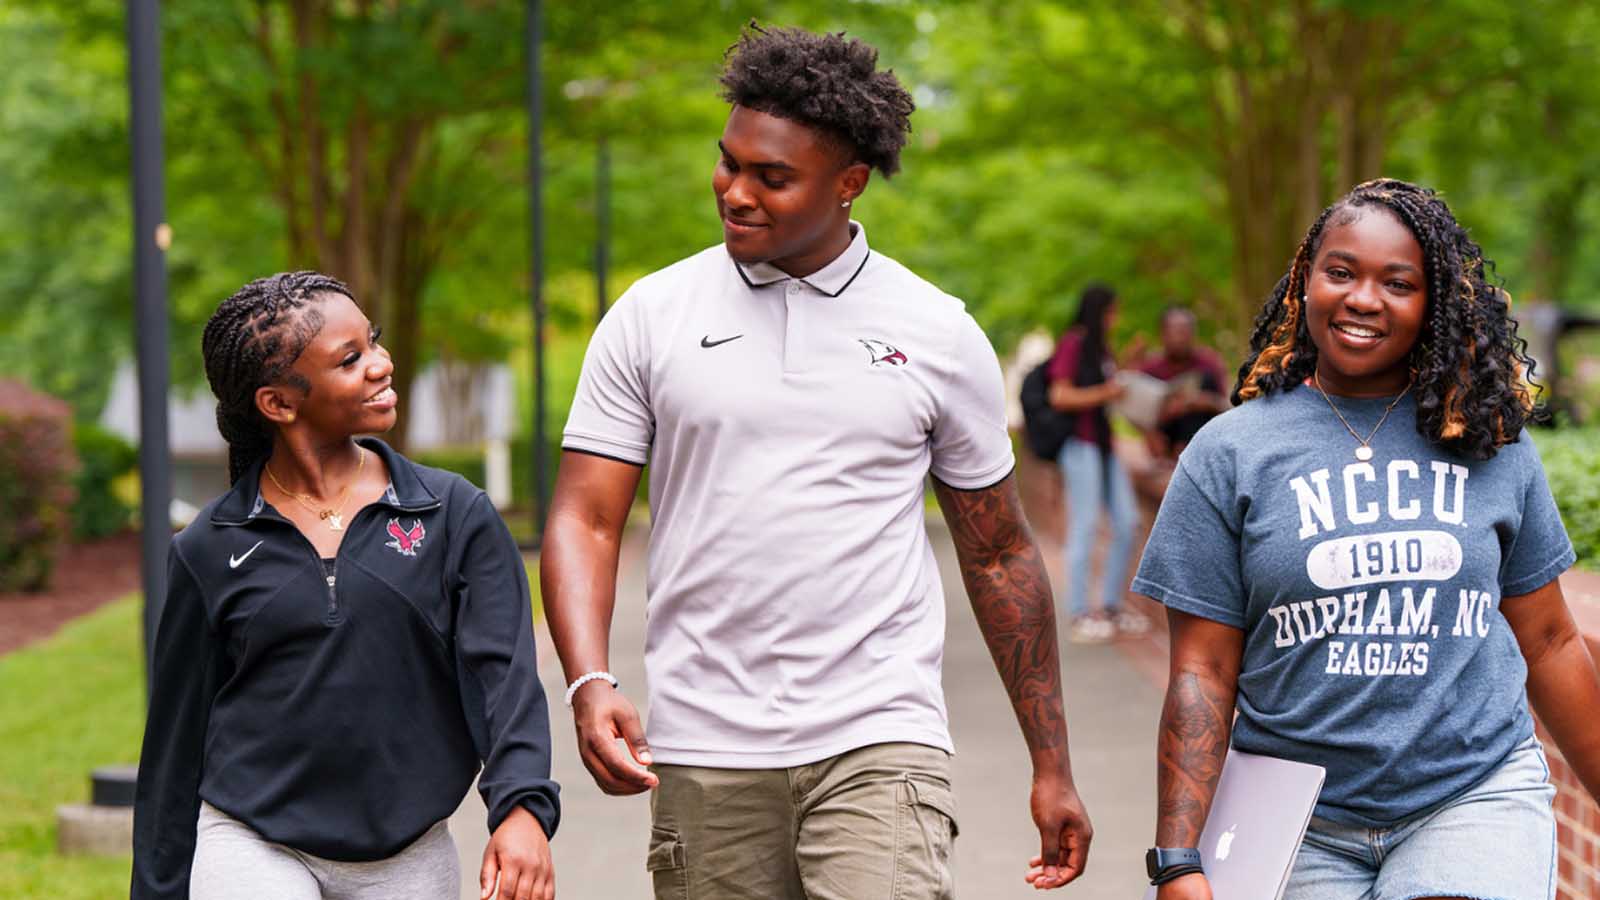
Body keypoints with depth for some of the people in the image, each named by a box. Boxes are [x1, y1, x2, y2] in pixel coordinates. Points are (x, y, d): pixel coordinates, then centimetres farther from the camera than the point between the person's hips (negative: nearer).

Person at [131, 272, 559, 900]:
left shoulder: (454, 514, 2)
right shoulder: (210, 550, 2)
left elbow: (503, 672, -7)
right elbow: (176, 742, 9)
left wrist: (523, 807, -24)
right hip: (251, 847, -1)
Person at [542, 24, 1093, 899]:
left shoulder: (939, 335, 5)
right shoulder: (651, 317, 5)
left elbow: (998, 556, 11)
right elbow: (584, 521, 2)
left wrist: (1051, 767, 11)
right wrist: (590, 686, -16)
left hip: (878, 746, -1)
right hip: (704, 756, 1)